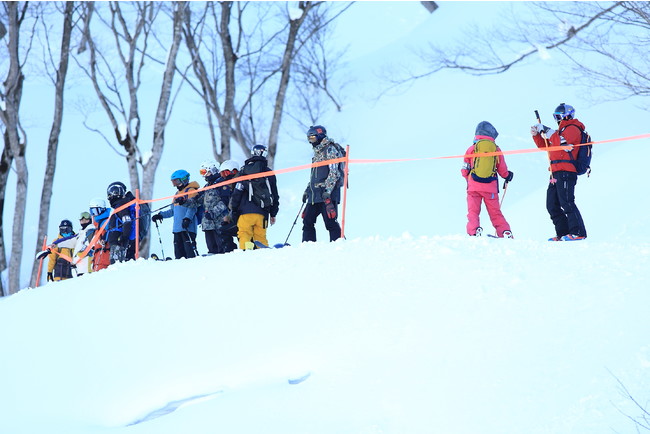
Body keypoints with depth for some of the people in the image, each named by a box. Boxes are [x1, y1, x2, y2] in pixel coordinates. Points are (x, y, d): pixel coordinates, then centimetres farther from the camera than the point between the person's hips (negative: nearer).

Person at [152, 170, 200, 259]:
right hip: (177, 228, 9)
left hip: (187, 227, -9)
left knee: (189, 248, -15)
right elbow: (173, 211, 30)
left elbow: (192, 207, -14)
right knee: (178, 250, 4)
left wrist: (187, 219, -27)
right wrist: (161, 215, 21)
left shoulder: (191, 191, -2)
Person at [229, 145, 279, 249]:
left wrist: (233, 211, 7)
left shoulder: (245, 171, 4)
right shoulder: (269, 173, 15)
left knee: (244, 235, -5)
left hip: (246, 212, -3)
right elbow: (275, 195, 19)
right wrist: (273, 214, 26)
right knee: (261, 237, 7)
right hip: (262, 212, 3)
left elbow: (237, 192, 1)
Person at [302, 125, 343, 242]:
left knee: (330, 222, -12)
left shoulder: (330, 150, -5)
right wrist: (307, 190, 24)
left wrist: (327, 191, -22)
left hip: (327, 194, -9)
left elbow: (334, 172, -14)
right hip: (315, 195, 9)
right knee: (307, 220, 4)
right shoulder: (317, 152, 23)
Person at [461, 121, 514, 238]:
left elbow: (464, 171, 8)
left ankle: (474, 231, -21)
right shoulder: (496, 150, 7)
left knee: (473, 211, -1)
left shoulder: (471, 149, 4)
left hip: (474, 186, -1)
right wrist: (508, 176, 36)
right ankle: (506, 232, -1)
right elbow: (503, 171, 13)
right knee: (495, 212, 9)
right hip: (491, 188, 1)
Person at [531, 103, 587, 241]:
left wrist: (548, 132, -10)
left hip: (566, 172, -10)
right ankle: (563, 233, 8)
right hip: (556, 173, 10)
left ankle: (578, 232, -18)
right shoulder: (562, 130, 27)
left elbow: (561, 142, -19)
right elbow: (545, 146, 29)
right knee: (552, 205, 8)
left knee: (566, 203, -16)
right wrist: (537, 135, 15)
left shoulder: (573, 129, -3)